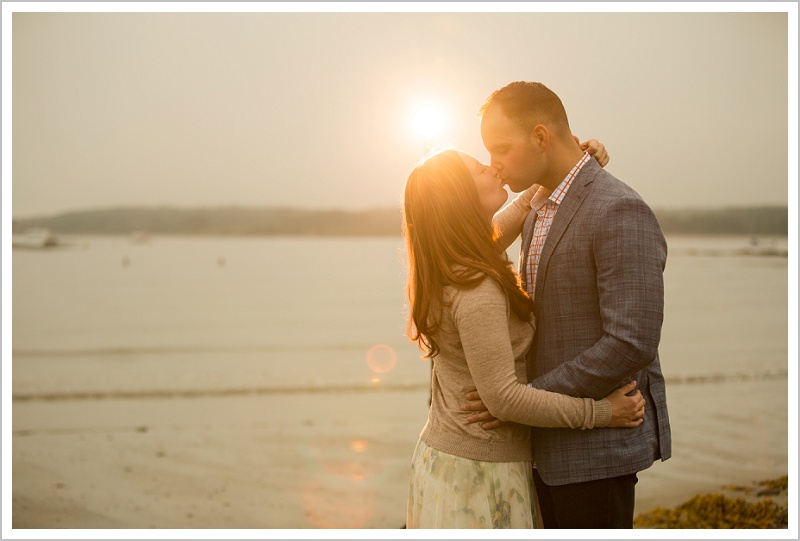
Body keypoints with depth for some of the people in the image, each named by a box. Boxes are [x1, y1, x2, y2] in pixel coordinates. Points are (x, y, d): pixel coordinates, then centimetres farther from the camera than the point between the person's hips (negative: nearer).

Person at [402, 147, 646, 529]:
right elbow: (503, 397, -26)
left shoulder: (447, 269, 2)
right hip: (478, 471, -9)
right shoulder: (477, 292, -26)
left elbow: (502, 226, 21)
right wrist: (600, 412, -18)